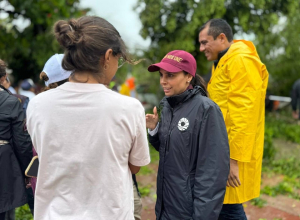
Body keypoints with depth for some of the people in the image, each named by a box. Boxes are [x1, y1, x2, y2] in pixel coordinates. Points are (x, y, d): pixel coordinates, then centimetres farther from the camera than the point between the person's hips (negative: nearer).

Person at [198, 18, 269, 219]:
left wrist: (234, 158, -22)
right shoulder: (224, 63, 17)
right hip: (224, 152, 10)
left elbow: (244, 115, -21)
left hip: (233, 155, -10)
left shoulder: (241, 62, -15)